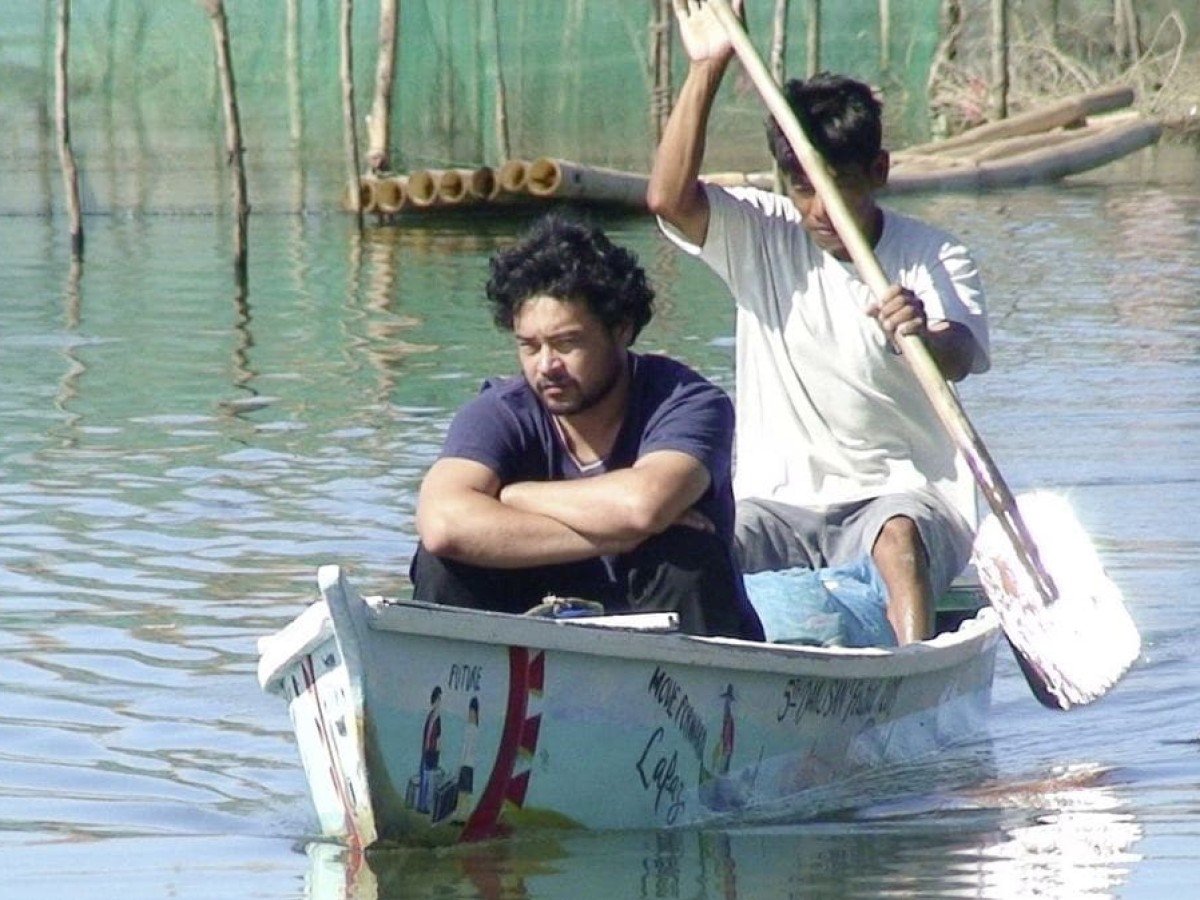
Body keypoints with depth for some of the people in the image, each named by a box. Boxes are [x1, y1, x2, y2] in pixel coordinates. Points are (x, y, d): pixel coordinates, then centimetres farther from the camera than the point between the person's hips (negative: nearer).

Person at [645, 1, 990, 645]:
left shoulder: (935, 260, -2)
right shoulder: (760, 239, 5)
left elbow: (959, 360, -22)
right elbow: (669, 199, -13)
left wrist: (927, 337, -47)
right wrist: (705, 71, -19)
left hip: (904, 498, -2)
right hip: (778, 504, 3)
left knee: (896, 537, -35)